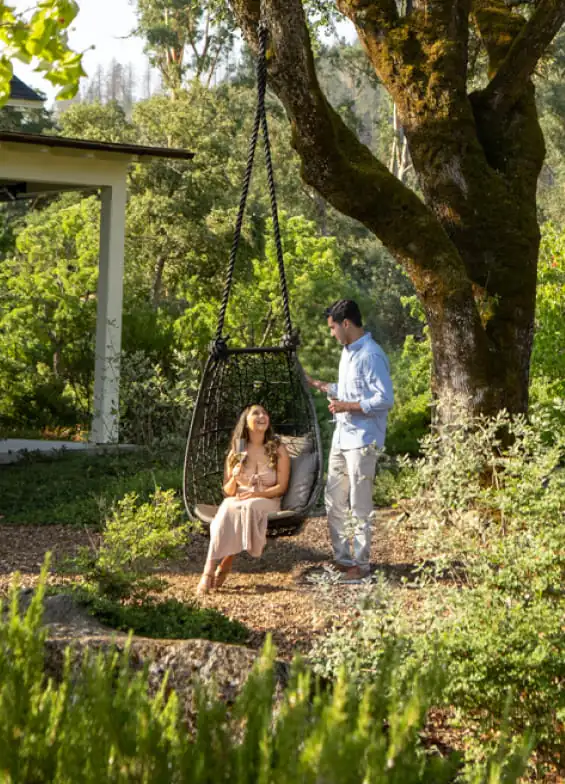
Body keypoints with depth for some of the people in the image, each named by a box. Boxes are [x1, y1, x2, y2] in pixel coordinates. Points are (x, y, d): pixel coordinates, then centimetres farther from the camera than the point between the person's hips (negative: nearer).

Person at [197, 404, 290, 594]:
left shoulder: (278, 450, 3)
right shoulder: (235, 453, 9)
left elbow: (282, 487, -2)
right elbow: (227, 492, 9)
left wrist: (255, 495, -17)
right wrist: (234, 478, -13)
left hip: (267, 501, -2)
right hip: (236, 500, 2)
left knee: (247, 507, -37)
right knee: (226, 511, -35)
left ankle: (225, 564, -30)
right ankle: (209, 570, -42)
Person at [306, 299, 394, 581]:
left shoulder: (371, 355, -17)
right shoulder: (347, 351, 14)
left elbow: (385, 399, -21)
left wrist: (348, 407, -20)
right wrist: (318, 385, 21)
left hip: (362, 441, -10)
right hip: (341, 438, 10)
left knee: (359, 506, -3)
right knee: (334, 502, 12)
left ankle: (361, 563, 5)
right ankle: (343, 558, 20)